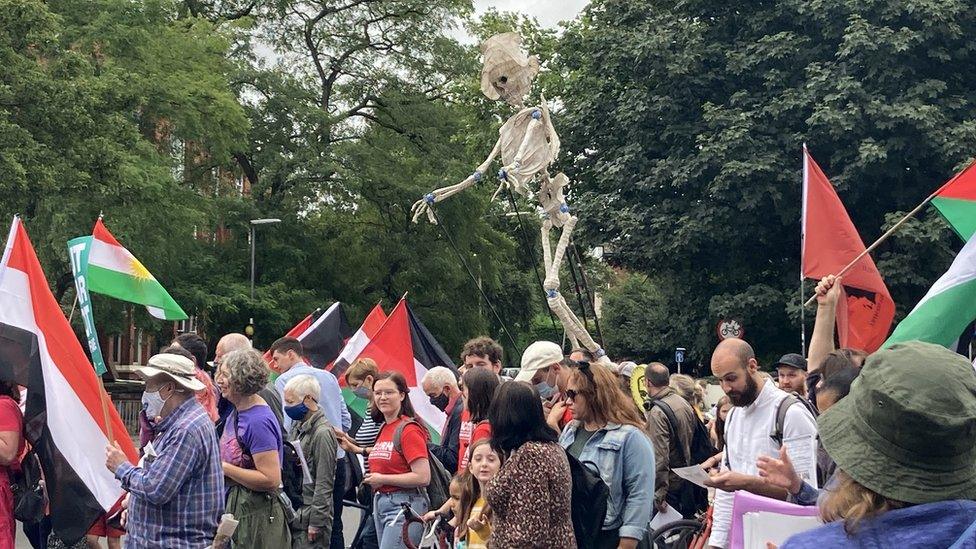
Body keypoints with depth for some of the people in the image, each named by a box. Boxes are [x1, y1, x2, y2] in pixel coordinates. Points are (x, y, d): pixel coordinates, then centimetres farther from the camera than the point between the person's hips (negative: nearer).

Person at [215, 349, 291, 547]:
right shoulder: (236, 413, 8)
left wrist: (224, 468, -19)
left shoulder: (259, 421, -20)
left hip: (257, 515, -9)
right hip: (235, 508, 9)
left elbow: (270, 479, -24)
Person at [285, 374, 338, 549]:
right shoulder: (298, 427, 11)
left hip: (310, 515, -8)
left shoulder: (322, 433, -15)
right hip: (295, 514, 8)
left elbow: (324, 484, -16)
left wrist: (316, 522, -16)